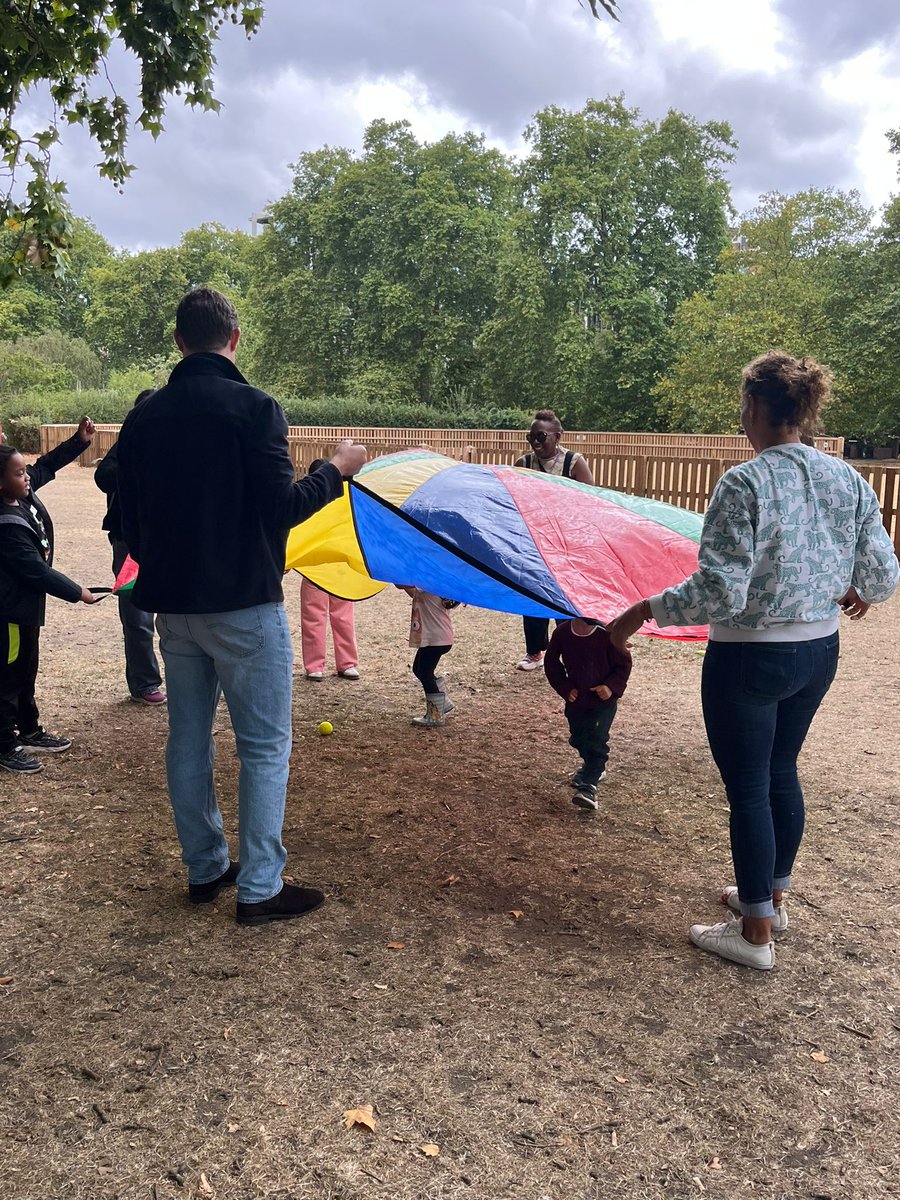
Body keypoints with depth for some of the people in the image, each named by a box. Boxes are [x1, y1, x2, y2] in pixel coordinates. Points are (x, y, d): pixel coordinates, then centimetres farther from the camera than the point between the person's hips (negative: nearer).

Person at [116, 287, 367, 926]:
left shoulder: (144, 416, 6)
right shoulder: (255, 408, -12)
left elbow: (130, 519, 10)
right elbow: (280, 508, -17)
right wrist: (337, 469, -2)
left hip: (173, 604, 6)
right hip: (243, 604, -6)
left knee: (188, 739, 15)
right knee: (265, 746, 3)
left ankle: (205, 868, 27)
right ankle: (260, 887, 8)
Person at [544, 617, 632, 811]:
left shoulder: (607, 633, -19)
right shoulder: (562, 632, -10)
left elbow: (624, 663, -9)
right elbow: (551, 663, 3)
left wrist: (611, 686, -22)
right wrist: (565, 688, -6)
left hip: (603, 699, -4)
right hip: (576, 698, 4)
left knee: (597, 741, -11)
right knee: (578, 739, 18)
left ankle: (587, 787, -9)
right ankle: (594, 768, 46)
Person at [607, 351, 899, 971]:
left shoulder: (745, 483, -20)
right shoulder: (848, 479, 1)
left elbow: (718, 592, -24)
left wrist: (644, 611, -13)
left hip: (749, 659, -7)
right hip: (819, 653, 7)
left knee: (748, 787, 6)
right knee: (782, 770, 23)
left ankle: (756, 933, 20)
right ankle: (773, 894, 41)